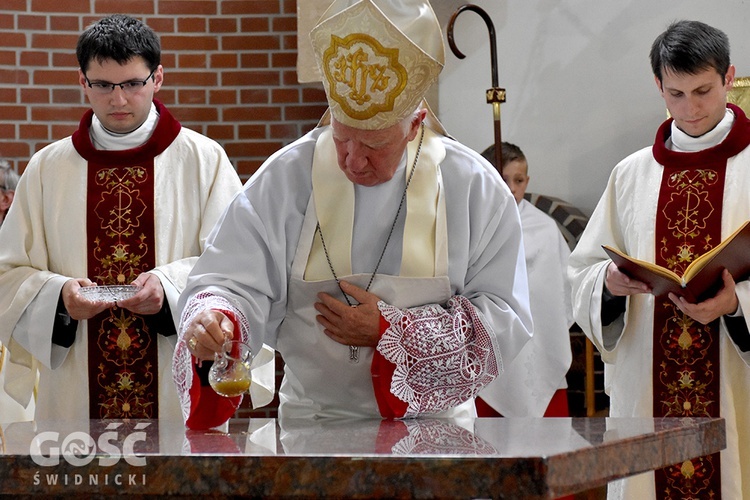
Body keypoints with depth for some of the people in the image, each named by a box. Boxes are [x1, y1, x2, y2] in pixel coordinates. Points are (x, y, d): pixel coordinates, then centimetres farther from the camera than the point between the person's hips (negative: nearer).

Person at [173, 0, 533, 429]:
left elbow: (505, 319, -1)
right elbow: (234, 285, -3)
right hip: (313, 423, 0)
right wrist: (214, 320, -27)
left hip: (436, 431, 0)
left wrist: (390, 332, -11)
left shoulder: (476, 188, -1)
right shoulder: (285, 180, 1)